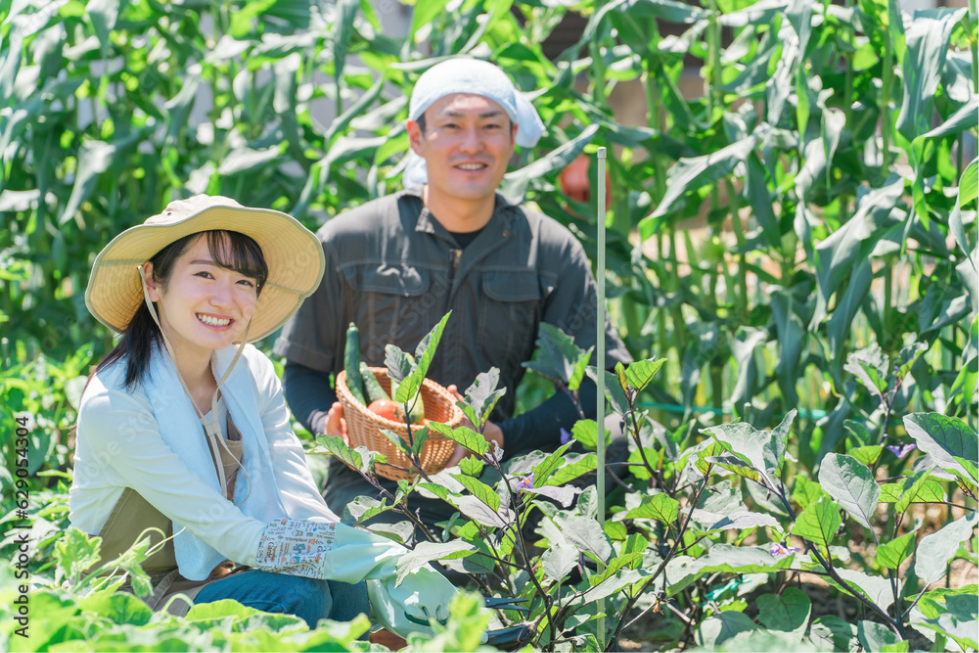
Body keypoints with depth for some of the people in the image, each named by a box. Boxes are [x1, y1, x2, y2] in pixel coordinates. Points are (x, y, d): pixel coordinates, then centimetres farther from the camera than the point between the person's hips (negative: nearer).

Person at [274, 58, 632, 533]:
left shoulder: (553, 253, 7)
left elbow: (601, 380, 0)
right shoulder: (347, 244, 4)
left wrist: (506, 438, -16)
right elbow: (303, 370, 11)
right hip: (374, 480, -4)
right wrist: (331, 426, -13)